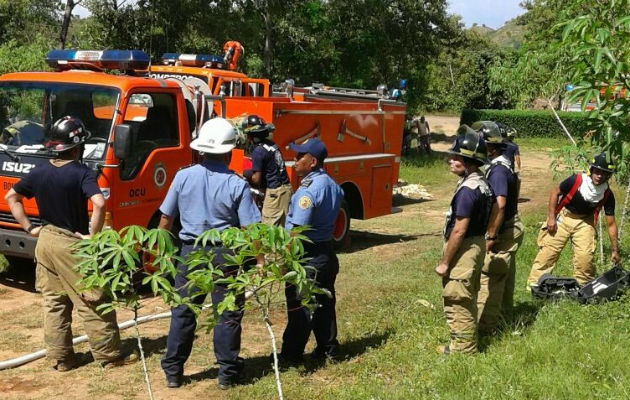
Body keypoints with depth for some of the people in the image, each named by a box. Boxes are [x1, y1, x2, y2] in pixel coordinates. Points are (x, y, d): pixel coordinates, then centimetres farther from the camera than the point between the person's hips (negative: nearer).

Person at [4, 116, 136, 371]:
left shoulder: (39, 172, 4)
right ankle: (109, 355, 11)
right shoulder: (82, 173, -15)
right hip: (72, 244, -6)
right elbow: (99, 204, -30)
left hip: (45, 242, 6)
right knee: (92, 303, 3)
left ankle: (60, 358, 20)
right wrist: (92, 235, -18)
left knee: (54, 303, 14)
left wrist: (29, 227, 11)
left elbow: (11, 197, 13)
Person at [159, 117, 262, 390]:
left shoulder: (183, 176, -2)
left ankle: (173, 372, 21)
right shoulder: (237, 185, -9)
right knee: (228, 315, 9)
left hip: (190, 252, 3)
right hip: (224, 255, -2)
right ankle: (227, 373, 17)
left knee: (182, 313, 13)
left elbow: (165, 219, 3)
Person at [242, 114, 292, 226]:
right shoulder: (272, 145, 11)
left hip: (274, 192, -9)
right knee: (281, 227, 11)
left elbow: (256, 179, -13)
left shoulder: (258, 151, -14)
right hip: (286, 188, 9)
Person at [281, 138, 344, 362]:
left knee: (299, 306, 1)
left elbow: (298, 229, -23)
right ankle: (328, 349, 26)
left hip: (307, 257, -9)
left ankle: (291, 354, 10)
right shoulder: (332, 186, 8)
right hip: (327, 253, 9)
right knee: (324, 303, 17)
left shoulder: (308, 189, -21)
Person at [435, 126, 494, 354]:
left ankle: (463, 348, 14)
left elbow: (459, 231, -24)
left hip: (464, 249, -10)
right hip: (476, 244, 10)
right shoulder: (481, 183, 7)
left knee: (457, 301, 3)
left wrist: (444, 262, -16)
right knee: (467, 299, 21)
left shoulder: (467, 189, -24)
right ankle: (466, 343, 34)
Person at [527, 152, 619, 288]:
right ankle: (534, 284, 5)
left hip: (584, 222, 2)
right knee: (548, 250, -4)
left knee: (585, 256, -6)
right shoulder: (576, 180, -24)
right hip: (563, 216, -2)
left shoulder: (607, 195, -14)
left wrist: (615, 250, -5)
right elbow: (555, 193, -9)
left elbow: (611, 224, -7)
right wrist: (551, 217, -12)